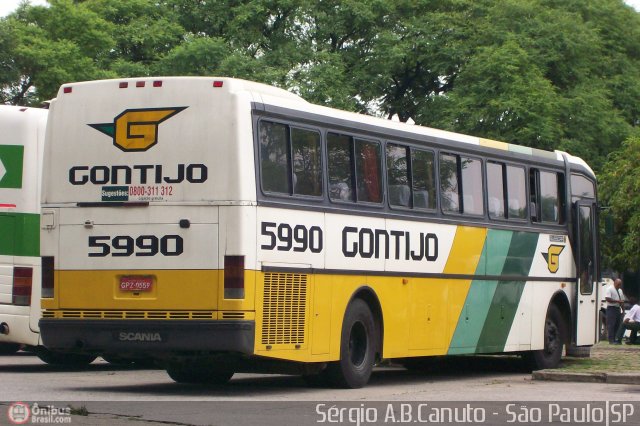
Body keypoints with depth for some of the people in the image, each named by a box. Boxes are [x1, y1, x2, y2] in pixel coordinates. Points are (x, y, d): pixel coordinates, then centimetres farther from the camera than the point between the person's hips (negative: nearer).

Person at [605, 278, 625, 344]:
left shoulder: (620, 291, 18)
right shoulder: (610, 289, -7)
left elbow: (621, 301, 22)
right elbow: (607, 298, -18)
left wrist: (623, 310, 14)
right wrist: (617, 301, -18)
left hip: (618, 309, 8)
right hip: (611, 308, -8)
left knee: (618, 324, 8)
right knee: (611, 325, -9)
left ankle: (617, 339, 12)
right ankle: (611, 340, -10)